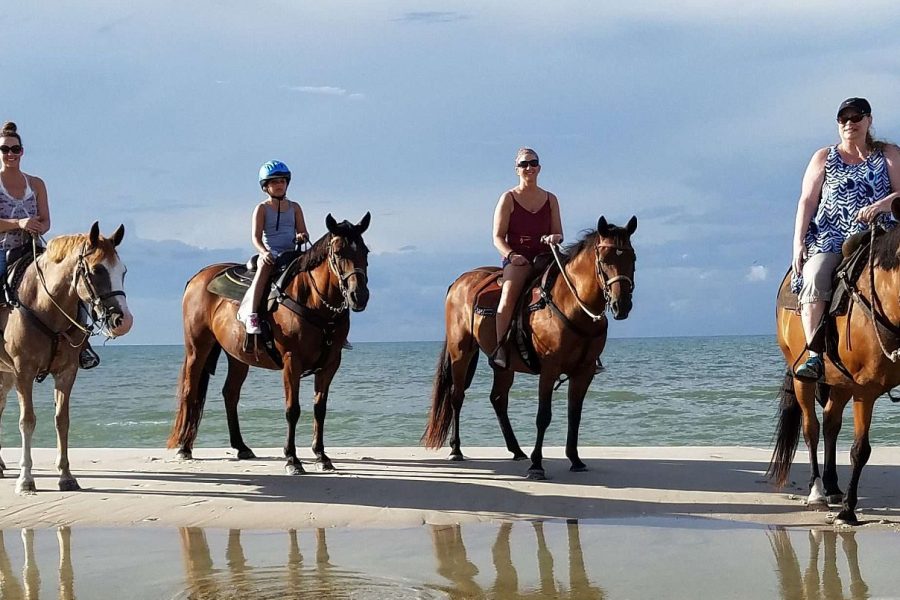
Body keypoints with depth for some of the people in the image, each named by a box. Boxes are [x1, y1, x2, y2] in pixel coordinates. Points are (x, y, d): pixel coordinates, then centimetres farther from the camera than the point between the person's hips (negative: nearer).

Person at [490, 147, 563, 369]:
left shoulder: (550, 199, 15)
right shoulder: (508, 199, 5)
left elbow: (558, 234, 15)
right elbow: (498, 237, 1)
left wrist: (555, 238, -10)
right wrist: (511, 255, -18)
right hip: (516, 259, -3)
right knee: (510, 290, -33)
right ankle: (499, 347, -34)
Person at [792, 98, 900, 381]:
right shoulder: (824, 158, 16)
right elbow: (807, 202, 10)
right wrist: (798, 243, -3)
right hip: (828, 240, 0)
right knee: (813, 278, -31)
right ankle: (815, 356, -37)